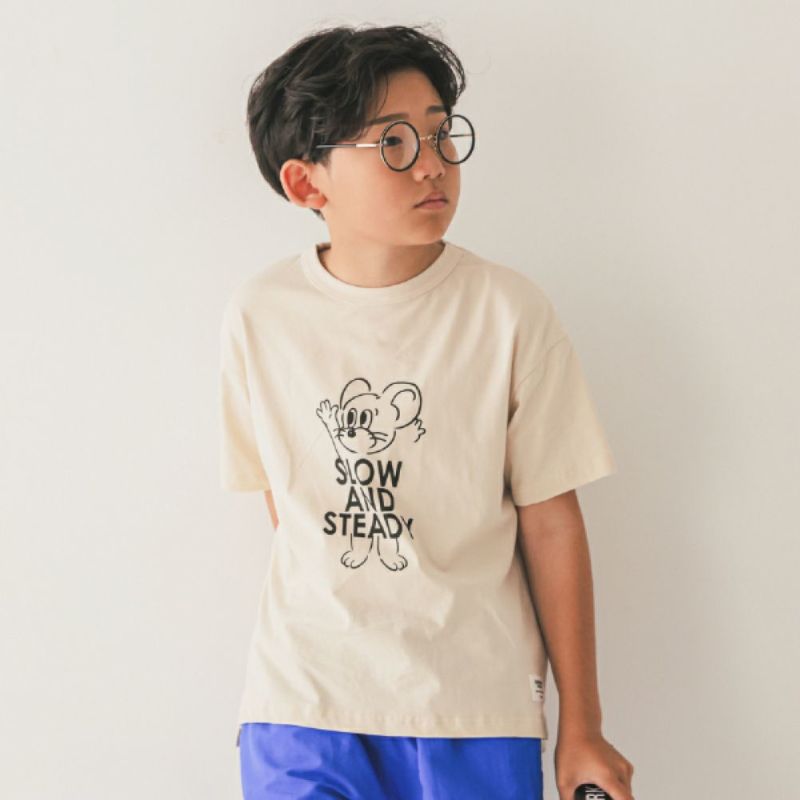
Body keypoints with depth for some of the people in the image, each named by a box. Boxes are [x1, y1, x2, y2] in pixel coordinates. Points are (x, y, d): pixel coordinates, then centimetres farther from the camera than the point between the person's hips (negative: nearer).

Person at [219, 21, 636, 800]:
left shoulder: (509, 311, -8)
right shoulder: (258, 315, -4)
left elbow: (549, 519, -4)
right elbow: (282, 497, 7)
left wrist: (580, 729, 0)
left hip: (477, 706, -1)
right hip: (302, 707, 1)